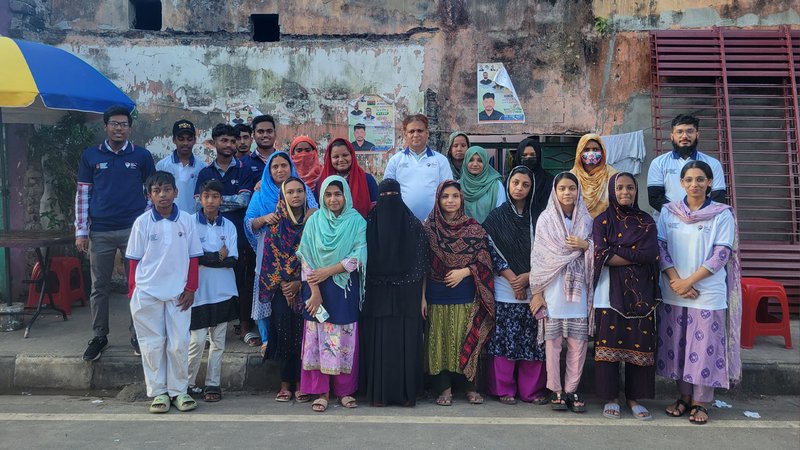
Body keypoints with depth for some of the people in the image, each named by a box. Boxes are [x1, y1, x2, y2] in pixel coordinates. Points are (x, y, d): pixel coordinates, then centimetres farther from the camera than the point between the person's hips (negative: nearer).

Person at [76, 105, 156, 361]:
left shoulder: (142, 156, 3)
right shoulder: (90, 156, 5)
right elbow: (82, 195, 6)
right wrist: (81, 231, 1)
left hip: (134, 229, -1)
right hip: (100, 232, 1)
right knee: (99, 287, 8)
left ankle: (138, 335, 16)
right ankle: (99, 337, 20)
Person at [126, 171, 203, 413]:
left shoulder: (186, 220, 0)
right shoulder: (142, 222, -2)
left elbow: (193, 257, 4)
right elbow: (134, 261, 2)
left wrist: (190, 288, 0)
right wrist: (133, 291, -1)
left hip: (178, 293, 1)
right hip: (147, 294, 0)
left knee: (179, 344, 4)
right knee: (152, 344, 7)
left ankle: (178, 390, 18)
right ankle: (158, 392, 18)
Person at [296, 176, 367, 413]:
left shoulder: (357, 222, 1)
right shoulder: (314, 221, 3)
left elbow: (359, 256, -7)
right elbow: (306, 258, -2)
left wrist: (329, 271, -13)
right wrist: (314, 290, -10)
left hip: (346, 289, -1)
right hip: (318, 288, 1)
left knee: (345, 339, 3)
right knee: (318, 337, 1)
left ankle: (345, 389, 15)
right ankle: (321, 391, 10)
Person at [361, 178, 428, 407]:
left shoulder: (414, 224, 2)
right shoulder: (369, 224, 3)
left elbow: (422, 266, 2)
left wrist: (422, 297, -1)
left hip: (407, 297, 0)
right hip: (377, 296, 0)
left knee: (407, 341, 2)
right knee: (377, 341, 2)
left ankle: (407, 391, 12)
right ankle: (378, 392, 12)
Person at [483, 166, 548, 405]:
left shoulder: (537, 218, 8)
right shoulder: (496, 217, 4)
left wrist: (528, 276, -8)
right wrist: (512, 279, -7)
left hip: (533, 288, 2)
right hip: (504, 289, -1)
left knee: (532, 339, 1)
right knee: (504, 338, -1)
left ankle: (532, 389, 14)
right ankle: (504, 389, 11)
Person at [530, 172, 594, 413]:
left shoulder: (586, 220, 8)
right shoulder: (546, 219, 2)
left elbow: (596, 254, 14)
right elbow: (538, 256, -1)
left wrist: (585, 246, -8)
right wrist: (537, 292, -5)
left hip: (578, 289, 2)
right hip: (553, 289, -2)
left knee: (578, 342, 3)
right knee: (553, 342, 1)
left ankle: (572, 389, 16)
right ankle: (556, 390, 13)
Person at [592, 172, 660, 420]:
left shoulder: (646, 221, 9)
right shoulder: (602, 221, 5)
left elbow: (650, 254, -7)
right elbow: (602, 256, -9)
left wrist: (615, 252, -8)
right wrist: (634, 255, -7)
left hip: (639, 292, 2)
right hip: (610, 292, -1)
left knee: (639, 344, 2)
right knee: (609, 343, -1)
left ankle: (635, 398, 15)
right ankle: (610, 398, 11)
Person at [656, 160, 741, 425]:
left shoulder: (722, 214, -2)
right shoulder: (668, 212, 5)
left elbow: (721, 255, -7)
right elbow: (660, 248, 2)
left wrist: (689, 281, -14)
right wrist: (675, 280, -12)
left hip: (708, 292, -2)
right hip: (673, 292, 3)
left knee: (704, 346, 1)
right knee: (677, 345, 8)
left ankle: (700, 402, 14)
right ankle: (684, 396, 23)